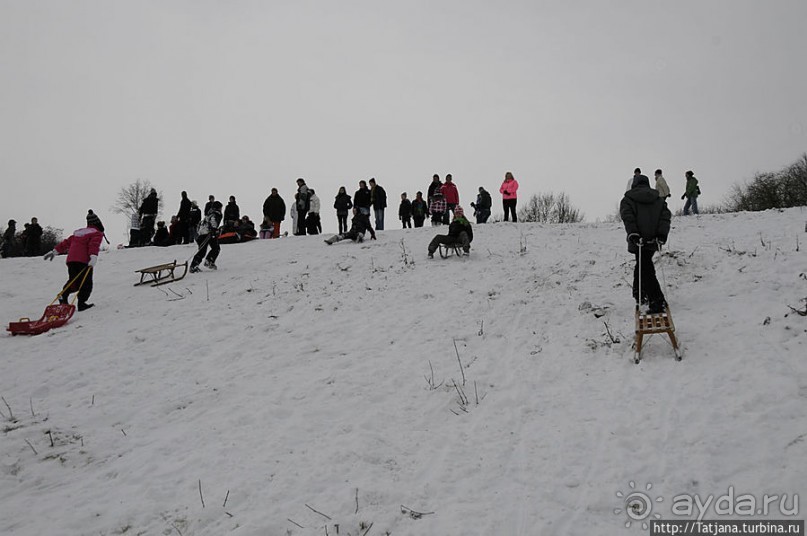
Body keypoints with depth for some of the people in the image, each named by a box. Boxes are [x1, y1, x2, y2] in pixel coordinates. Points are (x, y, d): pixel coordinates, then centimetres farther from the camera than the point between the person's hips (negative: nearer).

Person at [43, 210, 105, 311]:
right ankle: (82, 303, -8)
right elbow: (94, 245, -13)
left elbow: (66, 242, 28)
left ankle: (63, 295, -8)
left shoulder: (78, 232, 26)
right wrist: (94, 257, -26)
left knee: (73, 282, 15)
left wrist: (55, 251, 33)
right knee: (86, 284, -1)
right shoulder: (97, 233, 5)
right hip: (84, 261, -6)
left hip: (71, 259, 6)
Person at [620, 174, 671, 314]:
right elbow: (665, 216, 2)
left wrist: (632, 234, -20)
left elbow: (627, 217, -12)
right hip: (653, 240, 5)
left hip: (638, 240, -5)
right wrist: (662, 234, -8)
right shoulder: (659, 199, 17)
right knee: (643, 265, 23)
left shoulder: (628, 199, 5)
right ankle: (640, 294, 35)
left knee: (646, 270, -6)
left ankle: (657, 302, -14)